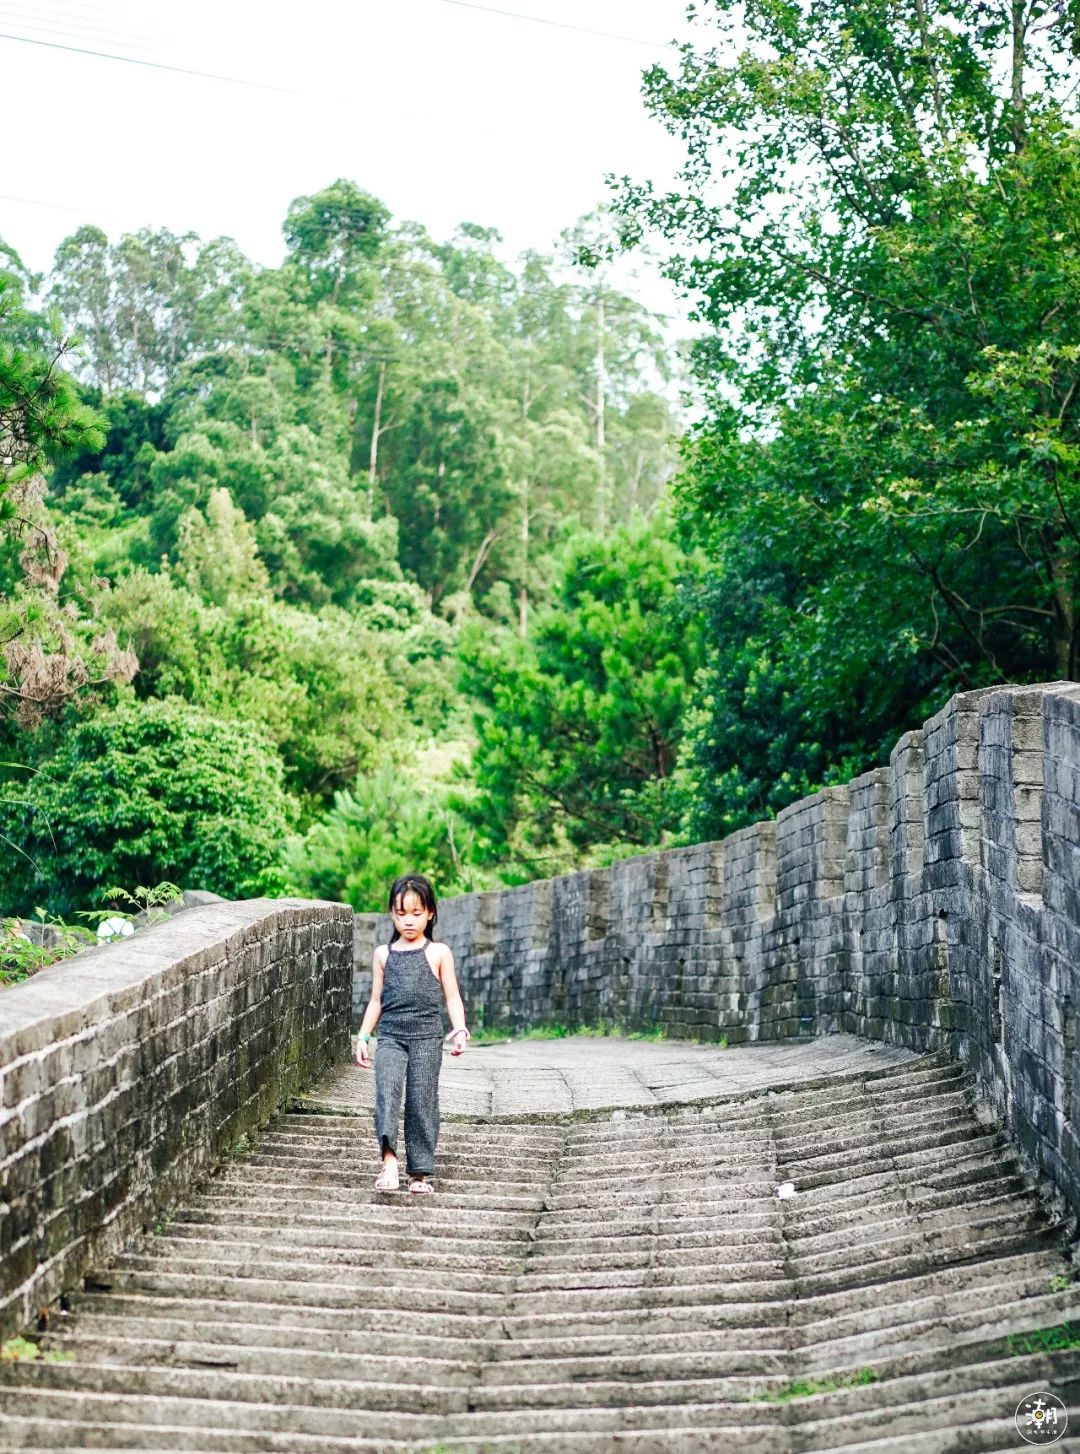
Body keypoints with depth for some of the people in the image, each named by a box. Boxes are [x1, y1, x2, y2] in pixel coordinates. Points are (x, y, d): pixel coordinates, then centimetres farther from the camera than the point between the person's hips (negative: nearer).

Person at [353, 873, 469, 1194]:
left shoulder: (438, 953, 4)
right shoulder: (383, 954, 11)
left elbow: (452, 997, 3)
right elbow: (376, 1000, 16)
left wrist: (460, 1030, -11)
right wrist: (362, 1037, 10)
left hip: (426, 1038, -1)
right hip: (390, 1037, 1)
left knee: (422, 1102, -1)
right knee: (386, 1089, -20)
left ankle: (419, 1171, 9)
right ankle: (389, 1159, -30)